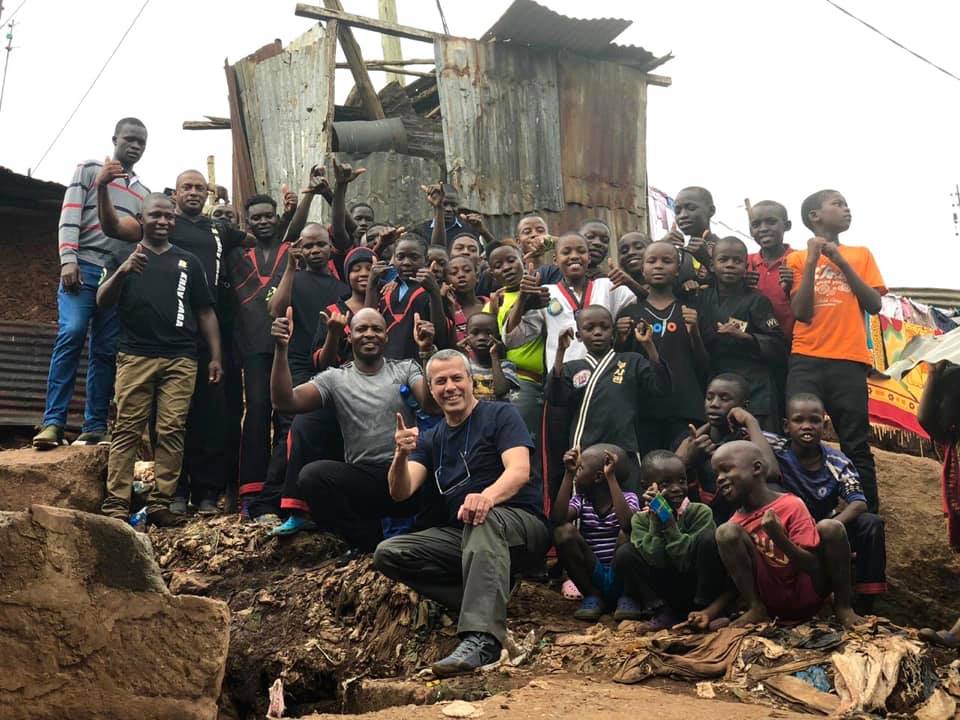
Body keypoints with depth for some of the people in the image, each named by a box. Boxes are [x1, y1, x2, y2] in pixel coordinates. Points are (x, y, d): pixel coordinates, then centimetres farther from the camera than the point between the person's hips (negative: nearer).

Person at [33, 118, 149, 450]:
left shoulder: (143, 192, 23)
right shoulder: (89, 170, 10)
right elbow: (69, 217, -1)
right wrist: (68, 259, -14)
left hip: (122, 275, 4)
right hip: (85, 265, -4)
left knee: (106, 350, 0)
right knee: (71, 335, -19)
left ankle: (95, 427, 1)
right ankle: (53, 422, -18)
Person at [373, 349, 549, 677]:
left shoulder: (500, 415, 0)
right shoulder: (431, 438, 15)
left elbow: (519, 471, -17)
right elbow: (400, 493, 3)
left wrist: (488, 496, -40)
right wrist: (401, 454, -19)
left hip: (519, 527, -6)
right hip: (459, 536, 6)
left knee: (482, 518, -40)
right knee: (388, 553, -15)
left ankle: (482, 638, -53)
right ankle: (490, 603, -21)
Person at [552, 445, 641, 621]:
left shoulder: (628, 498, -4)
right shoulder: (581, 500, 4)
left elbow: (627, 523, -29)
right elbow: (557, 520, -18)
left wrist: (611, 477, -26)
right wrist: (568, 474, -18)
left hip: (621, 578, -2)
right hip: (592, 577, 3)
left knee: (626, 534, -31)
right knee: (563, 531, -20)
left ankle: (626, 595, -5)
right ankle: (593, 595, -5)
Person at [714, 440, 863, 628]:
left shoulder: (791, 506, -11)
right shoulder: (737, 522, 1)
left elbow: (813, 566, -17)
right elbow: (736, 582, 6)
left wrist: (779, 537, -33)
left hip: (807, 597, -2)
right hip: (772, 604, 2)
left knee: (831, 527, -25)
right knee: (726, 532, -18)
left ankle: (843, 607, -7)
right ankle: (756, 610, -9)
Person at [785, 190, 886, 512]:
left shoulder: (861, 255, 17)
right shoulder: (798, 258, 11)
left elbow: (875, 306, 5)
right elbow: (802, 313, 0)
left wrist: (842, 262, -1)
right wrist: (812, 260, -5)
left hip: (850, 361, 1)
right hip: (806, 361, -1)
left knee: (856, 446, 0)